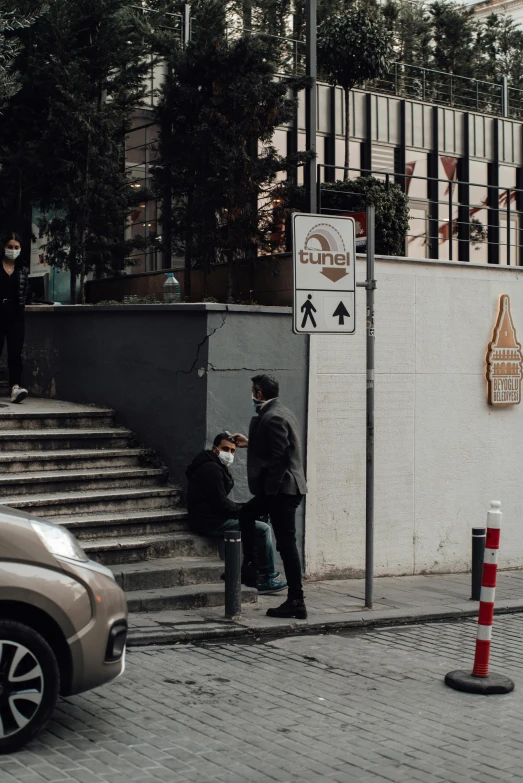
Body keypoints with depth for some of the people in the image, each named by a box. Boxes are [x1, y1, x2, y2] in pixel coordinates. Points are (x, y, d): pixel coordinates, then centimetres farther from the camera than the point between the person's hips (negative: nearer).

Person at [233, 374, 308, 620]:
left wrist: (269, 491, -18)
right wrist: (250, 443, 30)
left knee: (286, 544, -6)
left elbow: (279, 457, -22)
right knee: (245, 514, 24)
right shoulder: (282, 413, 15)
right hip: (283, 488, 11)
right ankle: (251, 567, 28)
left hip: (281, 489, -11)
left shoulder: (272, 417, -17)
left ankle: (296, 603, -2)